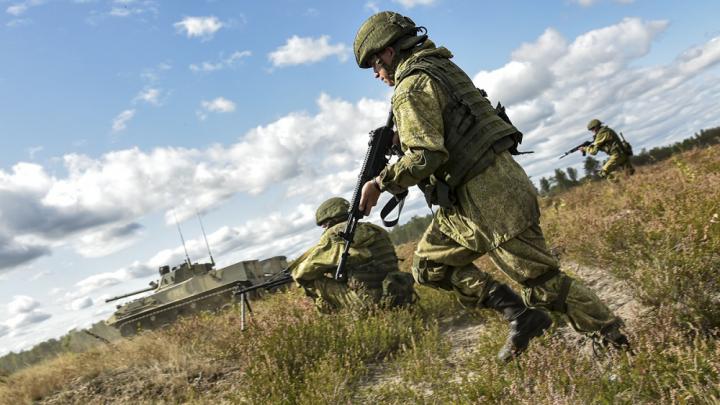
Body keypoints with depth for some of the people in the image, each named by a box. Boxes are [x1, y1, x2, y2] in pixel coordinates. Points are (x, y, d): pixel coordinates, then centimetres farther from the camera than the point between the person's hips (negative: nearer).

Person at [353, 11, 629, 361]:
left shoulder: (411, 86, -12)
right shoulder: (439, 67, 18)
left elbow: (425, 156, -24)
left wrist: (380, 183, -10)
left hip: (489, 197, -10)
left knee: (544, 281, -1)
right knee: (428, 264, 14)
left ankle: (620, 342, 15)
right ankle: (519, 313, 12)